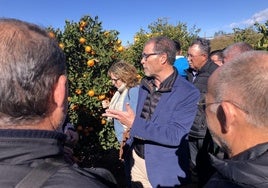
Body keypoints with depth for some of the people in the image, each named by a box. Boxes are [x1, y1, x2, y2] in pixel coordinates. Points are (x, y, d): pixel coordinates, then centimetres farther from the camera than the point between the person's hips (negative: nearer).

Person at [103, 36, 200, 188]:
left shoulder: (188, 93, -20)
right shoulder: (145, 84, 1)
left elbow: (175, 135, -26)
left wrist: (134, 123, -27)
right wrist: (130, 142, 16)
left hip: (164, 169, -5)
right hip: (136, 159, 6)